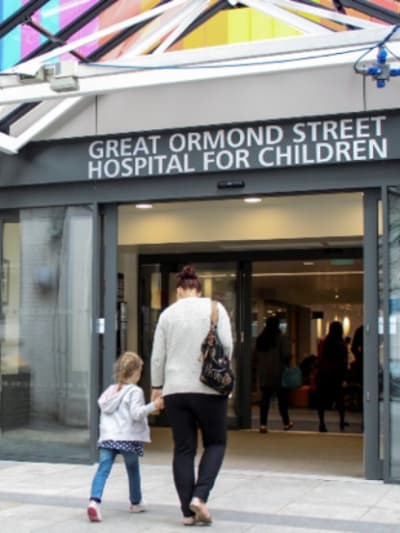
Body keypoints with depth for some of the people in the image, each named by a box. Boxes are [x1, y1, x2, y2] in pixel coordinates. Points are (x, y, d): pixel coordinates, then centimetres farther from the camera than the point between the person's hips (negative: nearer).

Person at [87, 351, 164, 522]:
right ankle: (136, 503, 32)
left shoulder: (110, 390, 17)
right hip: (128, 438, -4)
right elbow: (136, 413, -16)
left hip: (107, 437, 4)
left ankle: (94, 501, -28)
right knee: (133, 471, 16)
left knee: (103, 469, -8)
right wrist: (153, 406, -15)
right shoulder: (135, 391, -5)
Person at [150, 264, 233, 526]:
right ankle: (200, 496, -4)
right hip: (208, 387, -2)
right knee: (215, 443, 13)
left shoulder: (168, 313, 6)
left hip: (175, 389, 2)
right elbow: (226, 345, -6)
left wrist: (156, 386, 18)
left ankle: (188, 511, 10)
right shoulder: (215, 308, 0)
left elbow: (158, 356, 7)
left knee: (184, 449, 9)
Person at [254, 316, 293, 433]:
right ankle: (286, 423, 23)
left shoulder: (260, 339, 7)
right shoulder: (282, 338, -10)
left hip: (264, 374, 4)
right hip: (278, 373, -4)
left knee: (265, 399, 3)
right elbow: (287, 354, -17)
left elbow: (256, 355, 11)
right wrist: (287, 362, 1)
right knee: (282, 398, 10)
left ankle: (263, 424, -6)